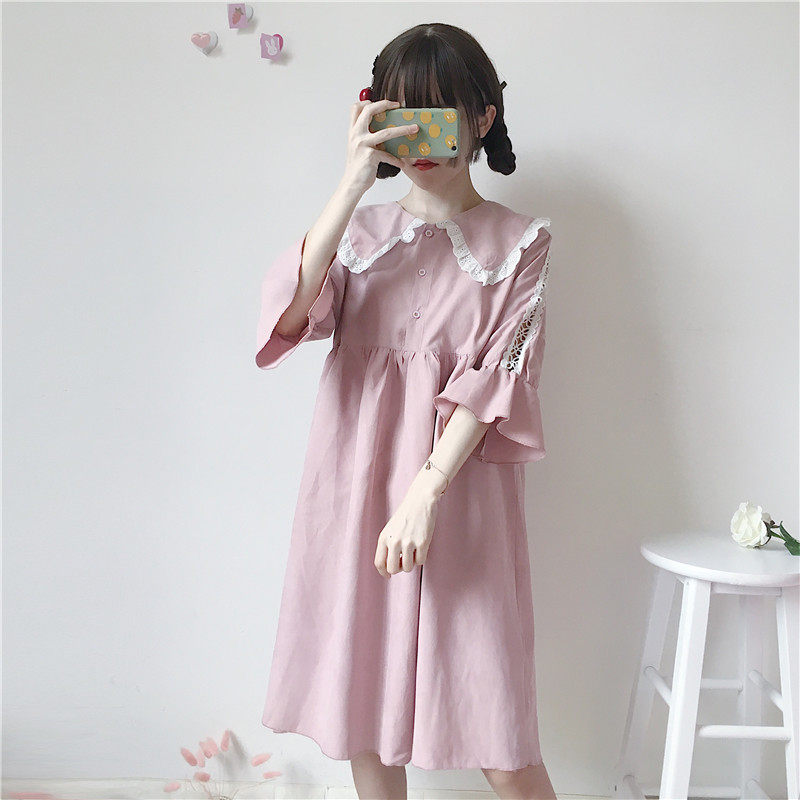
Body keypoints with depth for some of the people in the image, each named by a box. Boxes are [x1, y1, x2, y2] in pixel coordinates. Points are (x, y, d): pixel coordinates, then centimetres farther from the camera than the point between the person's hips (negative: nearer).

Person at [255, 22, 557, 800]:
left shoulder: (519, 242, 2)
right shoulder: (360, 227, 8)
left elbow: (496, 381, -8)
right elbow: (290, 311, -11)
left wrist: (424, 496, -18)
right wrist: (351, 186, -17)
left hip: (458, 491, -2)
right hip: (356, 485, 3)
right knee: (363, 704, 13)